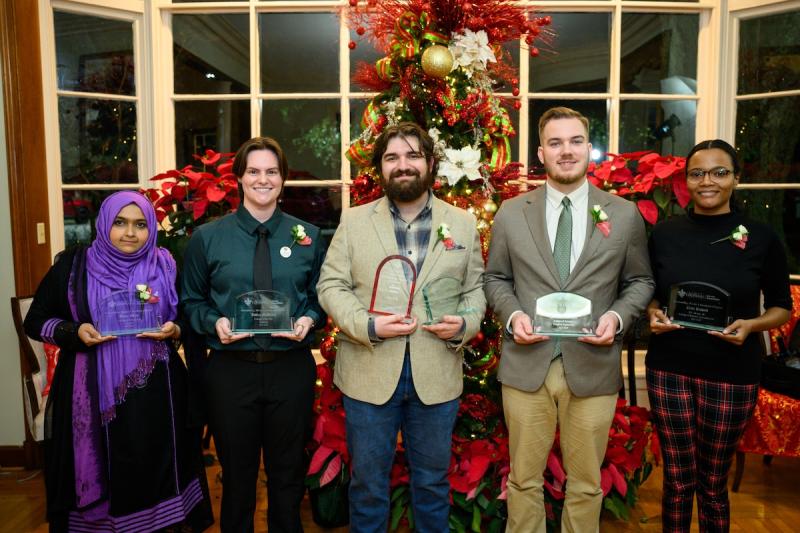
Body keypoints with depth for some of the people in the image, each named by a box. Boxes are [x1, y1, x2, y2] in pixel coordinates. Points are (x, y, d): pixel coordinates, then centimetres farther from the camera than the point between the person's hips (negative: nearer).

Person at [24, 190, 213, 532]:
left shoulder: (166, 267, 4)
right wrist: (74, 332, -13)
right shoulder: (73, 265, 0)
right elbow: (35, 320, 5)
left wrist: (173, 330, -11)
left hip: (153, 392, 1)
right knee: (94, 470, 6)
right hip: (93, 392, -1)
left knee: (153, 469, 7)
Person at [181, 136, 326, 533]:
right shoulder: (207, 237, -1)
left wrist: (309, 319, -11)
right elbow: (192, 301, 5)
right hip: (230, 369, 0)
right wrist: (215, 322, -14)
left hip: (291, 367, 1)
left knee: (288, 474, 16)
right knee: (237, 474, 16)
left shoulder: (308, 236, 2)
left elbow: (320, 296, 8)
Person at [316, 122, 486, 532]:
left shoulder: (463, 223, 5)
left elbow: (475, 289, 7)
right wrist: (368, 325, -17)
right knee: (368, 479, 15)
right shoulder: (353, 221, 2)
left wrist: (464, 324, -13)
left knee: (432, 480, 18)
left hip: (437, 376, 1)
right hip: (369, 374, -1)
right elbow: (331, 285, -2)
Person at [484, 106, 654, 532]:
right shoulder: (510, 213, 3)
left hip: (593, 367, 0)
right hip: (526, 365, 0)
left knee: (585, 483, 15)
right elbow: (495, 278, 9)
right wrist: (512, 314, -10)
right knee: (523, 479, 14)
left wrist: (617, 316, -10)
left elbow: (640, 281, 9)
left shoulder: (625, 214, 2)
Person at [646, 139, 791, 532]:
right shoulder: (665, 233, 0)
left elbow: (782, 306, 5)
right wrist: (654, 314, -9)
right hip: (669, 368, 1)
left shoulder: (761, 237, -3)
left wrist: (751, 325, -15)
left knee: (713, 482, 13)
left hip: (731, 372, -1)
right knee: (677, 478, 11)